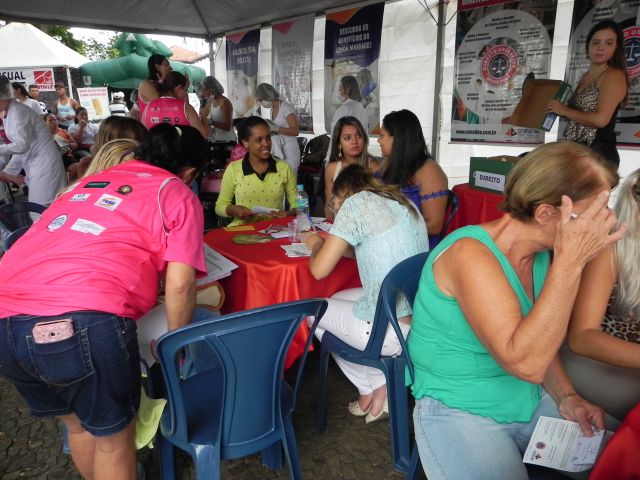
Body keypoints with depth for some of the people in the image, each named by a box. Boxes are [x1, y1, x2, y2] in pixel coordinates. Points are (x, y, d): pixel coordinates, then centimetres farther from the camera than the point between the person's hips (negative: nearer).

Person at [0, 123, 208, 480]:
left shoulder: (90, 182, 26)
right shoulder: (178, 195, 8)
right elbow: (180, 282, -2)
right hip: (84, 324, -6)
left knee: (77, 424, 29)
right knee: (113, 435, 19)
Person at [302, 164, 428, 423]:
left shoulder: (355, 202, -9)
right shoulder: (404, 202, 13)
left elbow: (319, 270, -9)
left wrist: (316, 245, 12)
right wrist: (329, 243, 23)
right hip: (424, 321, 8)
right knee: (338, 299, 27)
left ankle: (372, 389, 20)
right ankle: (379, 389, 17)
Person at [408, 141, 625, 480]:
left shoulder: (540, 253, -1)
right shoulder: (470, 254, -27)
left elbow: (539, 341, 12)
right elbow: (525, 362, -35)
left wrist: (566, 397, -4)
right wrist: (570, 261, -35)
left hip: (530, 402, 7)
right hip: (459, 411, -7)